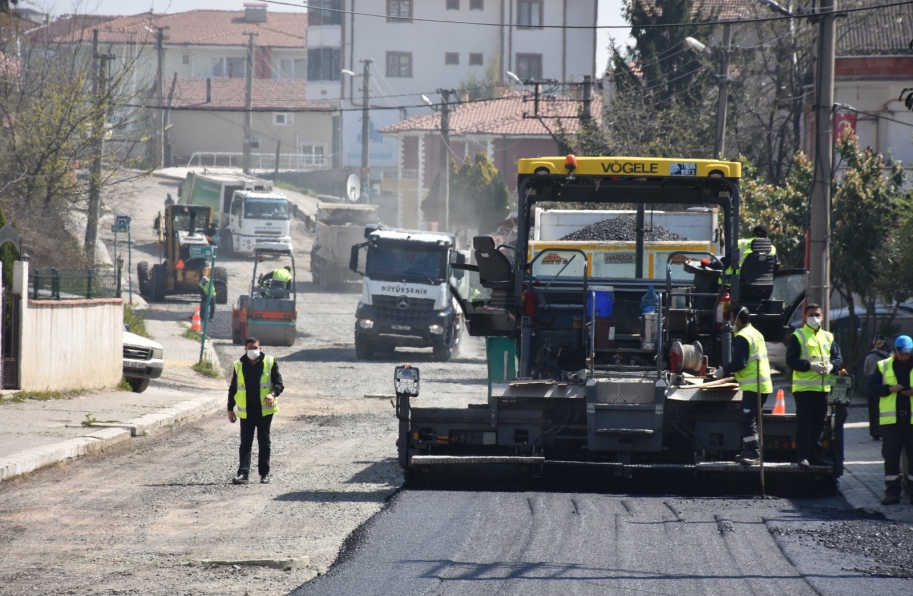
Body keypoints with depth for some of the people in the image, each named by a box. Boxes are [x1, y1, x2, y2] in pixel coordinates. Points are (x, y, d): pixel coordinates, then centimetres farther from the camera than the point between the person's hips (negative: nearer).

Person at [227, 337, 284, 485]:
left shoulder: (270, 363, -1)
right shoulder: (239, 365, 4)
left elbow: (279, 383, -1)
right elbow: (233, 388, 10)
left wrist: (273, 394, -22)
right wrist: (230, 409, 8)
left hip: (264, 410, -1)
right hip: (246, 411, 1)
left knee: (264, 442, 7)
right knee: (245, 443, -4)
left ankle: (264, 474, 14)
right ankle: (243, 473, -8)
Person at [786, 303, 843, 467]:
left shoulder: (828, 337, 14)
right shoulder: (797, 336, -2)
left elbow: (838, 358, 13)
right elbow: (791, 360, -11)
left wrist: (832, 365, -9)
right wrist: (810, 366, -22)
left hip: (823, 387, 5)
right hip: (804, 387, -5)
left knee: (819, 423, 9)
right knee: (804, 423, -5)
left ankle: (816, 456, 14)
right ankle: (802, 456, -3)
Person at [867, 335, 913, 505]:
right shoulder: (883, 366, 6)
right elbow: (872, 388, 3)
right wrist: (889, 389, -13)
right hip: (891, 419, 0)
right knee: (891, 457, 3)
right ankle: (892, 492, 7)